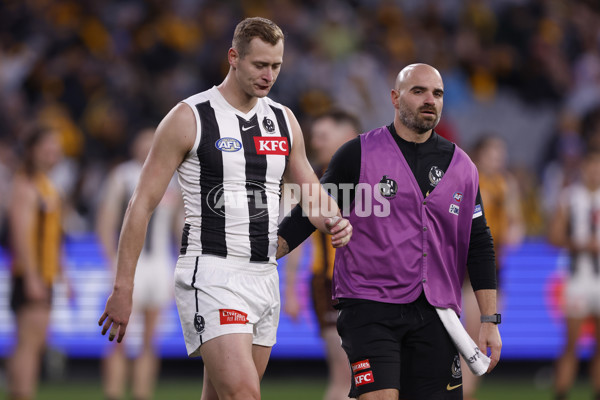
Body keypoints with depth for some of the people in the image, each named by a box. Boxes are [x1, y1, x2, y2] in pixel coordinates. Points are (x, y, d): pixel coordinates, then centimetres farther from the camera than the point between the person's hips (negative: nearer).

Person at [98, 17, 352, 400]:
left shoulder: (284, 120, 12)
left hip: (264, 278, 6)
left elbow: (311, 193, 21)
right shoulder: (190, 118, -6)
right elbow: (143, 203, -5)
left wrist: (335, 221, -4)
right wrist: (123, 289, -8)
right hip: (211, 273, -6)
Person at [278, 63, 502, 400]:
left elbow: (479, 247, 13)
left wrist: (489, 321, 9)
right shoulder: (359, 154, 0)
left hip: (435, 314, 4)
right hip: (369, 307, -4)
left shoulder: (461, 166, 11)